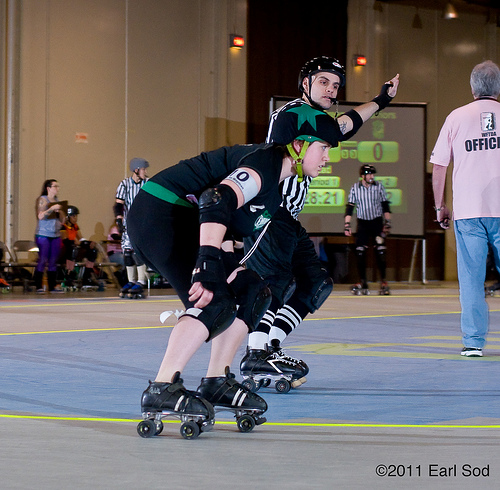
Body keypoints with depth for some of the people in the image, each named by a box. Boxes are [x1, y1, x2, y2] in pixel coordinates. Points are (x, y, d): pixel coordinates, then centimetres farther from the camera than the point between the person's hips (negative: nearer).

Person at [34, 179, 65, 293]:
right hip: (43, 235, -6)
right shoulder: (42, 200, -2)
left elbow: (62, 221, 17)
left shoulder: (57, 201, 16)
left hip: (56, 235, 6)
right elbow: (40, 216, -14)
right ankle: (38, 286, -5)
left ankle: (52, 285, 9)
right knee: (42, 260, -8)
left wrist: (60, 212, -2)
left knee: (53, 261, 5)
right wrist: (52, 208, -22)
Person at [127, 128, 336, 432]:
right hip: (158, 212, -11)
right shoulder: (265, 162, -17)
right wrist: (208, 265, -41)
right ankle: (161, 390, -25)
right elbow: (217, 201, -33)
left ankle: (216, 383, 7)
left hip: (184, 223, 11)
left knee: (252, 292, 7)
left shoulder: (276, 189, 14)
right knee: (215, 302, -22)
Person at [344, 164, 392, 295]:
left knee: (380, 252, -9)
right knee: (360, 252, -6)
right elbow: (349, 207, 0)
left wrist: (387, 223, 0)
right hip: (362, 222, 1)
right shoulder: (355, 188, -2)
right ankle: (362, 283, 1)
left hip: (377, 222, 0)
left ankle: (383, 282, -4)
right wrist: (347, 225, -6)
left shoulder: (379, 186, -1)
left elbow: (385, 206, 5)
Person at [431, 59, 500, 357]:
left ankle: (474, 341, -1)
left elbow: (439, 167, 6)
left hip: (468, 210, 0)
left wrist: (440, 206, 14)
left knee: (472, 278, 2)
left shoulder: (457, 117, 5)